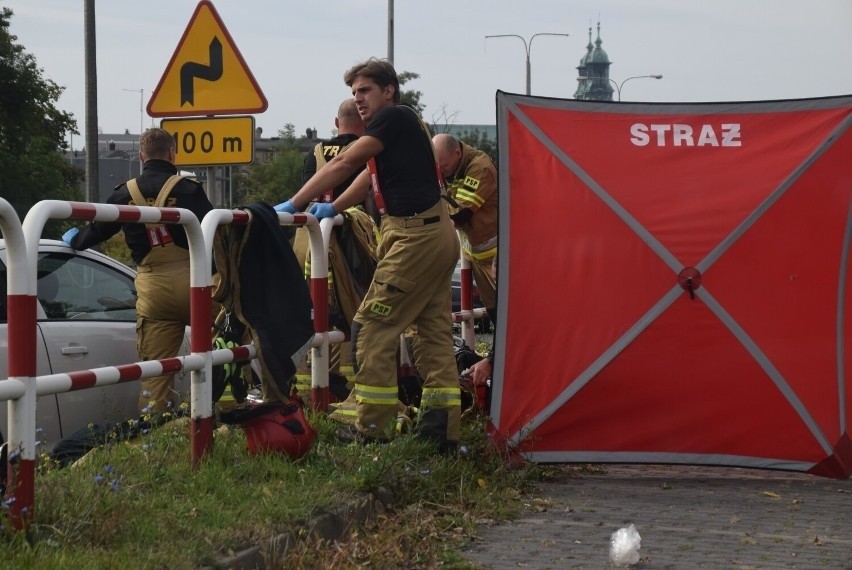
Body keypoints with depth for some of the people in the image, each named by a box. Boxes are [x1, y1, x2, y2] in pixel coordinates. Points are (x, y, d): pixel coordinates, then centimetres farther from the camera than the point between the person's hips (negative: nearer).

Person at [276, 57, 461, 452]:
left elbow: (343, 164, -13)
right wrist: (332, 208, 25)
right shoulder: (404, 124, 19)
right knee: (434, 334, 9)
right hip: (437, 234, 10)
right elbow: (371, 176, 29)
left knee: (372, 328, -7)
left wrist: (293, 205, -10)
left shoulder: (394, 117, -10)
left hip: (415, 237, -10)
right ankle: (442, 430, 10)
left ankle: (372, 430, -6)